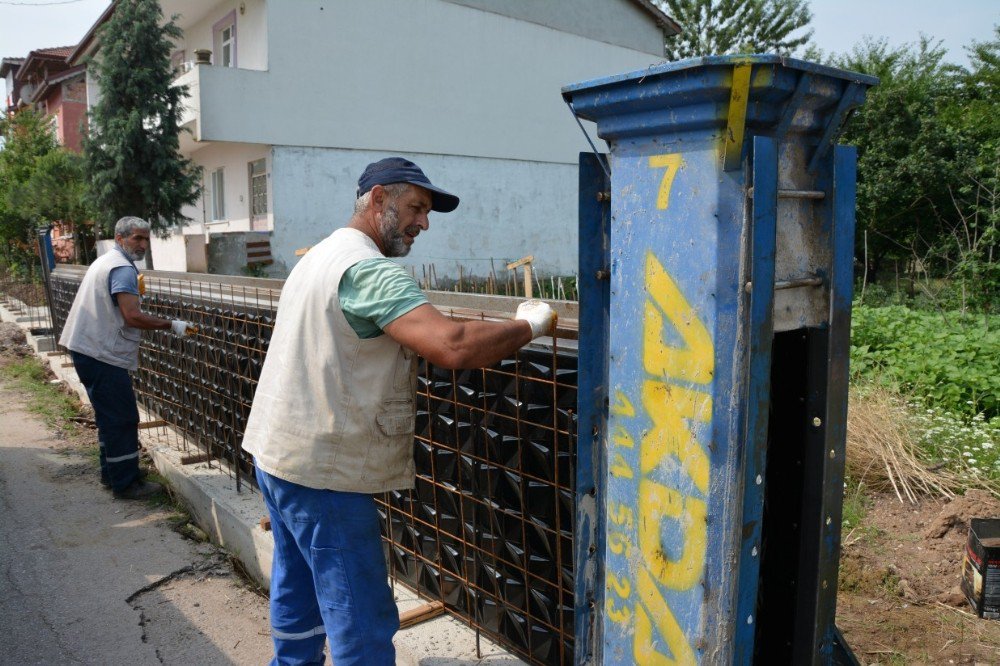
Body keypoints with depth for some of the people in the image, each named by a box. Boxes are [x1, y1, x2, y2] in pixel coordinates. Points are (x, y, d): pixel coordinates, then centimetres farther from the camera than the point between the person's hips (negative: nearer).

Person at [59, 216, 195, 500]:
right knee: (123, 419, -4)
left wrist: (135, 290, 18)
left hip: (89, 351, 11)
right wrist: (172, 325, -18)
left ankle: (111, 474, 29)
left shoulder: (106, 261, 18)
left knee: (110, 417, 18)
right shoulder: (123, 269, -16)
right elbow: (132, 317, -25)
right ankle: (126, 484, 2)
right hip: (104, 356, -11)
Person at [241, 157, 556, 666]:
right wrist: (530, 325, -18)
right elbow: (453, 347, -33)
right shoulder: (369, 269, -20)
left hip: (277, 454, 10)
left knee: (297, 598, 23)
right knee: (363, 624, 0)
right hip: (323, 474, -10)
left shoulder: (318, 256, 13)